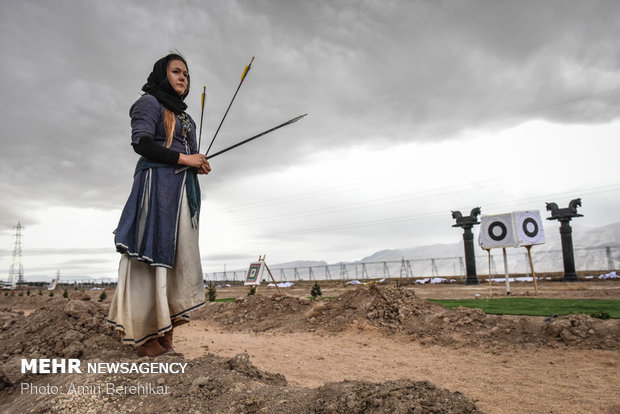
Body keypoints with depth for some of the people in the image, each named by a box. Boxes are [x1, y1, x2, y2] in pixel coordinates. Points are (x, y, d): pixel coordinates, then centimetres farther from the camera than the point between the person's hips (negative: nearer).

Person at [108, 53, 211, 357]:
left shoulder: (184, 117, 28)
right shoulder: (149, 102, 4)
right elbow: (141, 142, -10)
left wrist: (199, 165, 6)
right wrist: (183, 158, -11)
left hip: (183, 190, 8)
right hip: (157, 185, -8)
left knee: (181, 259, 1)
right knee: (155, 255, -12)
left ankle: (166, 339, 5)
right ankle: (145, 339, -7)